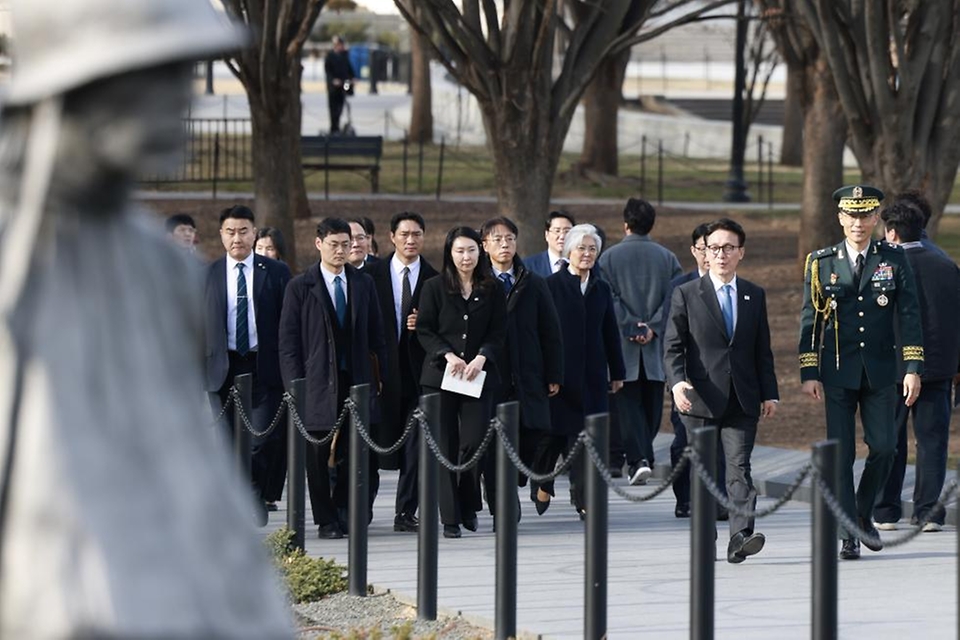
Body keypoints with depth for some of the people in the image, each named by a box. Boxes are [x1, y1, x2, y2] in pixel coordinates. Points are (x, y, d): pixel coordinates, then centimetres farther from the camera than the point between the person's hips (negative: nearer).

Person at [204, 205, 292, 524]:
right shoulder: (207, 275, 8)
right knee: (229, 444, 2)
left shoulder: (276, 272, 5)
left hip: (264, 367, -1)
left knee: (264, 440, -10)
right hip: (222, 367, 1)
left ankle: (256, 496, 10)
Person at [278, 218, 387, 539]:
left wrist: (379, 376, 7)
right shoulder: (300, 287, 1)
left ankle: (343, 509, 20)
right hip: (317, 381, -2)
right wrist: (294, 384, -8)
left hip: (357, 379, 3)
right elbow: (288, 340, -1)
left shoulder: (363, 284, 11)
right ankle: (326, 521, 9)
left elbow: (376, 335, 14)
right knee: (318, 455, 0)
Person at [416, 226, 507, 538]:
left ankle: (469, 507, 14)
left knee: (474, 441, -8)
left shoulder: (492, 290, 7)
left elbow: (498, 333, 5)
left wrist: (481, 358, -11)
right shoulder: (435, 287, 4)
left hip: (478, 376, 1)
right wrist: (448, 355, -13)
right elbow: (424, 330, 1)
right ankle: (450, 518, 3)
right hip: (440, 375, -1)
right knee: (445, 446, -1)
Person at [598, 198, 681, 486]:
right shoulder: (667, 257, 5)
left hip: (622, 345, -2)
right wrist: (653, 327, -7)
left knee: (629, 402, -2)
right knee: (652, 404, 12)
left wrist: (630, 326, -8)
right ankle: (644, 457, 16)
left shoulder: (609, 257, -1)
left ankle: (638, 459, -16)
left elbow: (608, 299, -9)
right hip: (657, 348, 2)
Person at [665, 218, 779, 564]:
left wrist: (770, 393, 9)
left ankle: (741, 535, -23)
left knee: (739, 466, -12)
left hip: (742, 400, 1)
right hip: (701, 399, -1)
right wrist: (677, 382, -18)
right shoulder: (686, 295, 4)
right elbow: (673, 347, -2)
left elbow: (763, 350, 15)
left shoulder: (755, 296, 13)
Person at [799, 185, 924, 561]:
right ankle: (848, 536, 2)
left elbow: (909, 315, 1)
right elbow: (810, 319, 3)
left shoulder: (894, 259, 3)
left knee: (884, 447, -2)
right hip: (838, 371, -1)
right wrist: (809, 373, -4)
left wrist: (913, 369, -7)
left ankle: (863, 514, 23)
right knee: (841, 454, -2)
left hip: (880, 371, 1)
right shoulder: (821, 263, 2)